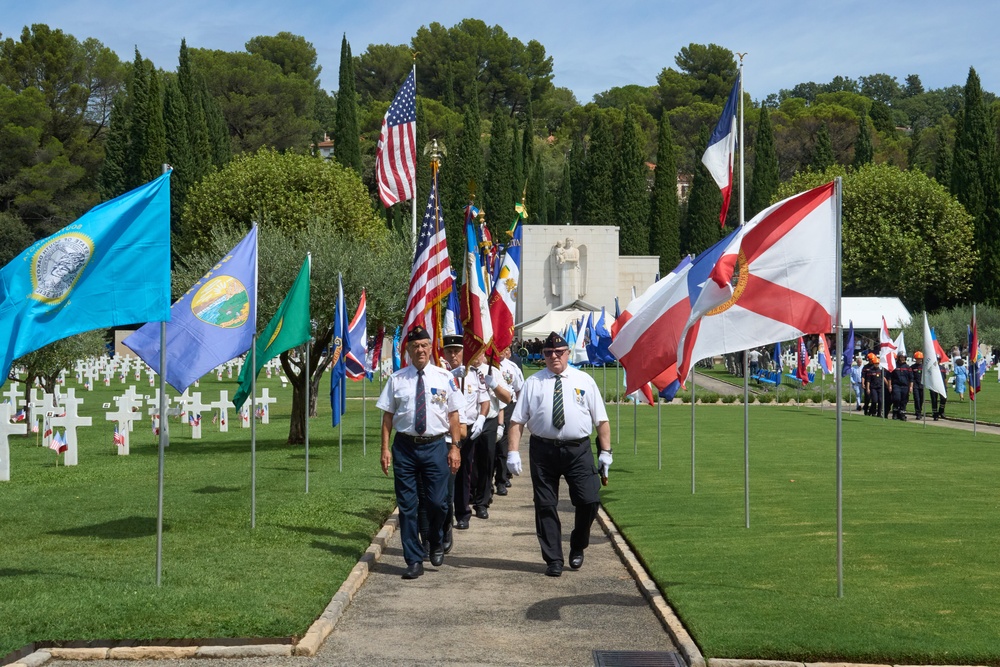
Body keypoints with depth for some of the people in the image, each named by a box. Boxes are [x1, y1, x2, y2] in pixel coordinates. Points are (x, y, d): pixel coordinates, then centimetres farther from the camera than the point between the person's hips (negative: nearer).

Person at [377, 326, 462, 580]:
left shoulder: (444, 377, 3)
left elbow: (453, 415, 3)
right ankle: (414, 561, 13)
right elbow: (387, 415, 3)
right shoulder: (396, 379, 3)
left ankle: (436, 544, 29)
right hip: (404, 447, 1)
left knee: (437, 502, -3)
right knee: (407, 506, 3)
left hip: (435, 446, -1)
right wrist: (385, 449, -3)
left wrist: (455, 447, -2)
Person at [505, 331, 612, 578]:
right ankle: (553, 560, 15)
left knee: (589, 501, -8)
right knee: (545, 506, 4)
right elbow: (517, 420, 2)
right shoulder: (533, 383, 7)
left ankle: (577, 547, 19)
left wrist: (605, 451, 1)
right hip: (543, 451, 0)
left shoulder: (584, 381, 8)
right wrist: (513, 452, -8)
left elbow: (601, 420, 7)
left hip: (578, 450, 0)